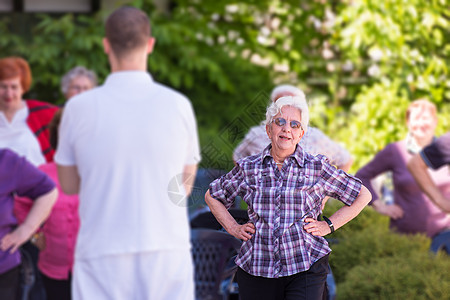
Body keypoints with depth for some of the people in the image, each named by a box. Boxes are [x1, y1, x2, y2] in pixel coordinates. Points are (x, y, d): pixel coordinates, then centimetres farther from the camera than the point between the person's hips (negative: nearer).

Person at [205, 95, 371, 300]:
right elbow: (212, 196, 23)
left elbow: (362, 196, 12)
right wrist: (233, 228, 11)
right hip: (256, 270, 2)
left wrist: (329, 225, 5)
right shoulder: (248, 168, 7)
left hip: (305, 268, -2)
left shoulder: (317, 167, 4)